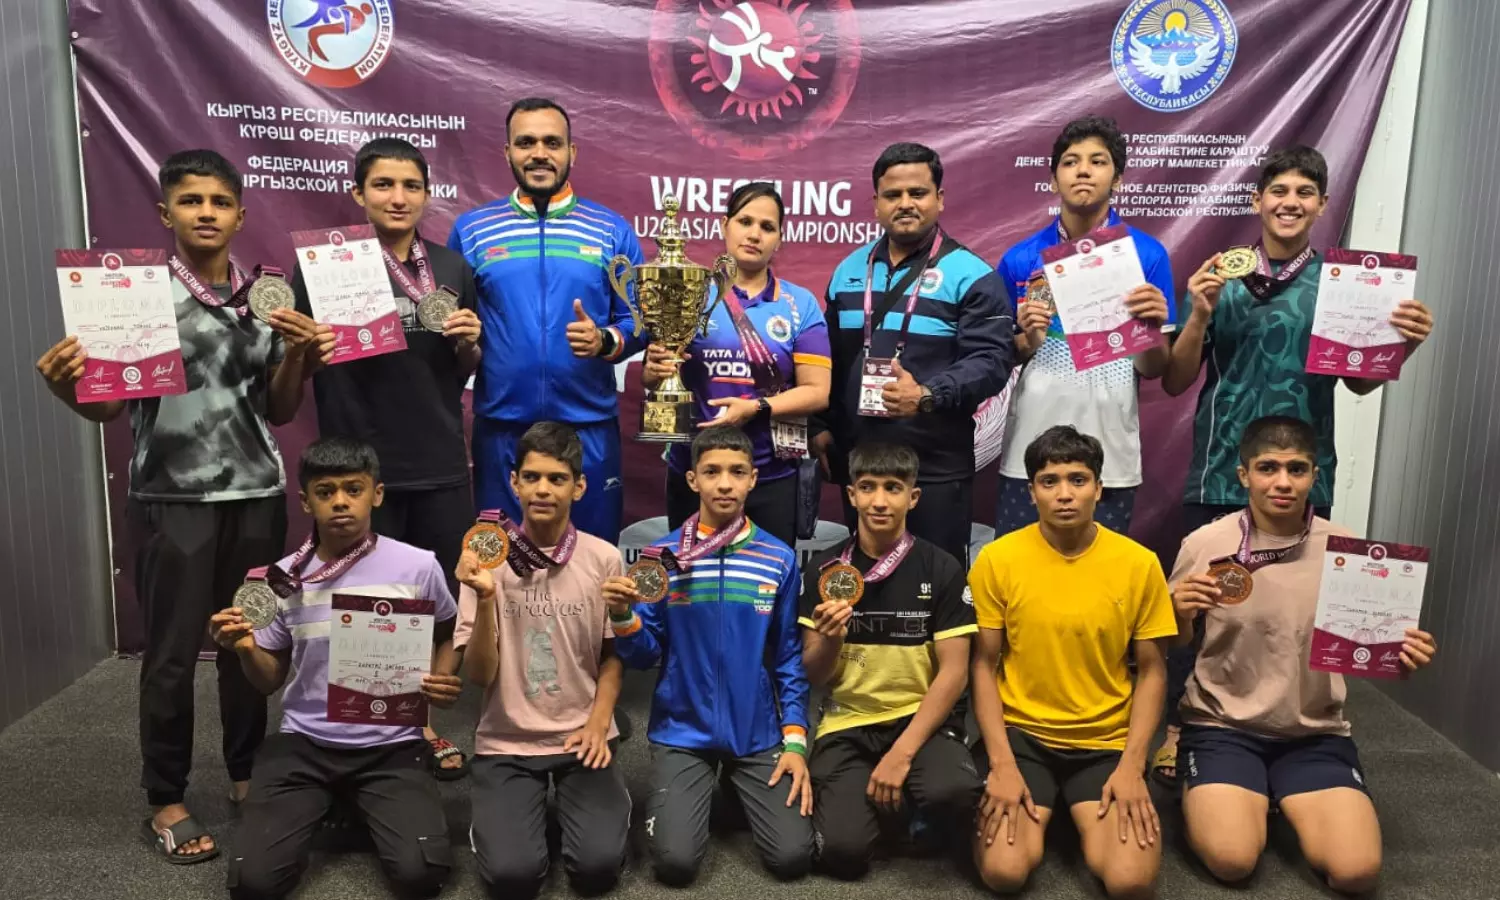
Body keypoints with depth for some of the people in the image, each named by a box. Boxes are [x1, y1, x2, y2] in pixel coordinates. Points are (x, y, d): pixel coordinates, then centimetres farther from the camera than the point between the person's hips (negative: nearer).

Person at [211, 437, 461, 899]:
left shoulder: (417, 566, -7)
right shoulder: (285, 577, 0)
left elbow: (446, 635, 13)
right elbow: (270, 682, 11)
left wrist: (442, 681, -9)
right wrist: (246, 649, -12)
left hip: (390, 747, -2)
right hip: (303, 745, 2)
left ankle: (367, 810, 13)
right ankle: (323, 807, 16)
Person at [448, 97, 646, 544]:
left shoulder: (612, 230, 4)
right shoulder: (470, 229, 6)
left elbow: (639, 322, 4)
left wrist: (604, 340, -16)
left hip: (588, 426, 0)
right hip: (501, 427, 1)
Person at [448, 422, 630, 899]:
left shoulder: (604, 559, -4)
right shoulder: (488, 558, -6)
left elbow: (613, 654, 7)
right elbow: (479, 675, -8)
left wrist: (598, 723, -8)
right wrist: (486, 598, -22)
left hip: (581, 736, 1)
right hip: (506, 742, 0)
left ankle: (572, 802, 18)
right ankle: (531, 805, 16)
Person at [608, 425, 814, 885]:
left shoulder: (779, 559, -4)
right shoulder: (663, 556, -6)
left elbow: (789, 658, 2)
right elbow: (644, 656, -3)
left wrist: (796, 741, -3)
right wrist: (623, 617, -23)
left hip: (758, 734, 1)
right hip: (682, 732, -1)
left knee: (792, 857, -8)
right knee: (676, 861, -13)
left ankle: (739, 791, 22)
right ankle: (673, 797, 21)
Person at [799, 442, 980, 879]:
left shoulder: (941, 569, -4)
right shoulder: (824, 569, 0)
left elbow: (954, 672, -7)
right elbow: (814, 676, 3)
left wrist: (902, 753, -16)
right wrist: (830, 639, -21)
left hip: (920, 718, -1)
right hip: (848, 722, 1)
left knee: (953, 791, -33)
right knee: (843, 849, -20)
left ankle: (909, 804, 3)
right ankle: (879, 799, 13)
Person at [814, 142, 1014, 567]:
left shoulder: (971, 275, -5)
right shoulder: (849, 270, 12)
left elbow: (991, 361, -14)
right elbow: (827, 358, 16)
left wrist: (927, 397, -27)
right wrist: (821, 426, 9)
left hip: (936, 466, -4)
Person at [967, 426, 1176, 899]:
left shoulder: (1139, 564, -6)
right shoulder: (997, 560, -9)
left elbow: (1152, 671, 1)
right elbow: (983, 667, -4)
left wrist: (1131, 766, -9)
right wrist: (1002, 764, -13)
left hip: (1107, 741, 1)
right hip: (1021, 733, -1)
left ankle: (1082, 816, 16)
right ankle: (1037, 812, 16)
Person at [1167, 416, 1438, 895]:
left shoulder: (1346, 550, -4)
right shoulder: (1205, 544, -9)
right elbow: (1175, 646, 3)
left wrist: (1401, 657, -15)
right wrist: (1180, 614, -21)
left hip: (1315, 732, 2)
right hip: (1223, 724, -2)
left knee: (1356, 870, -15)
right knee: (1231, 859, -21)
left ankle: (1286, 801, 16)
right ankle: (1206, 789, 13)